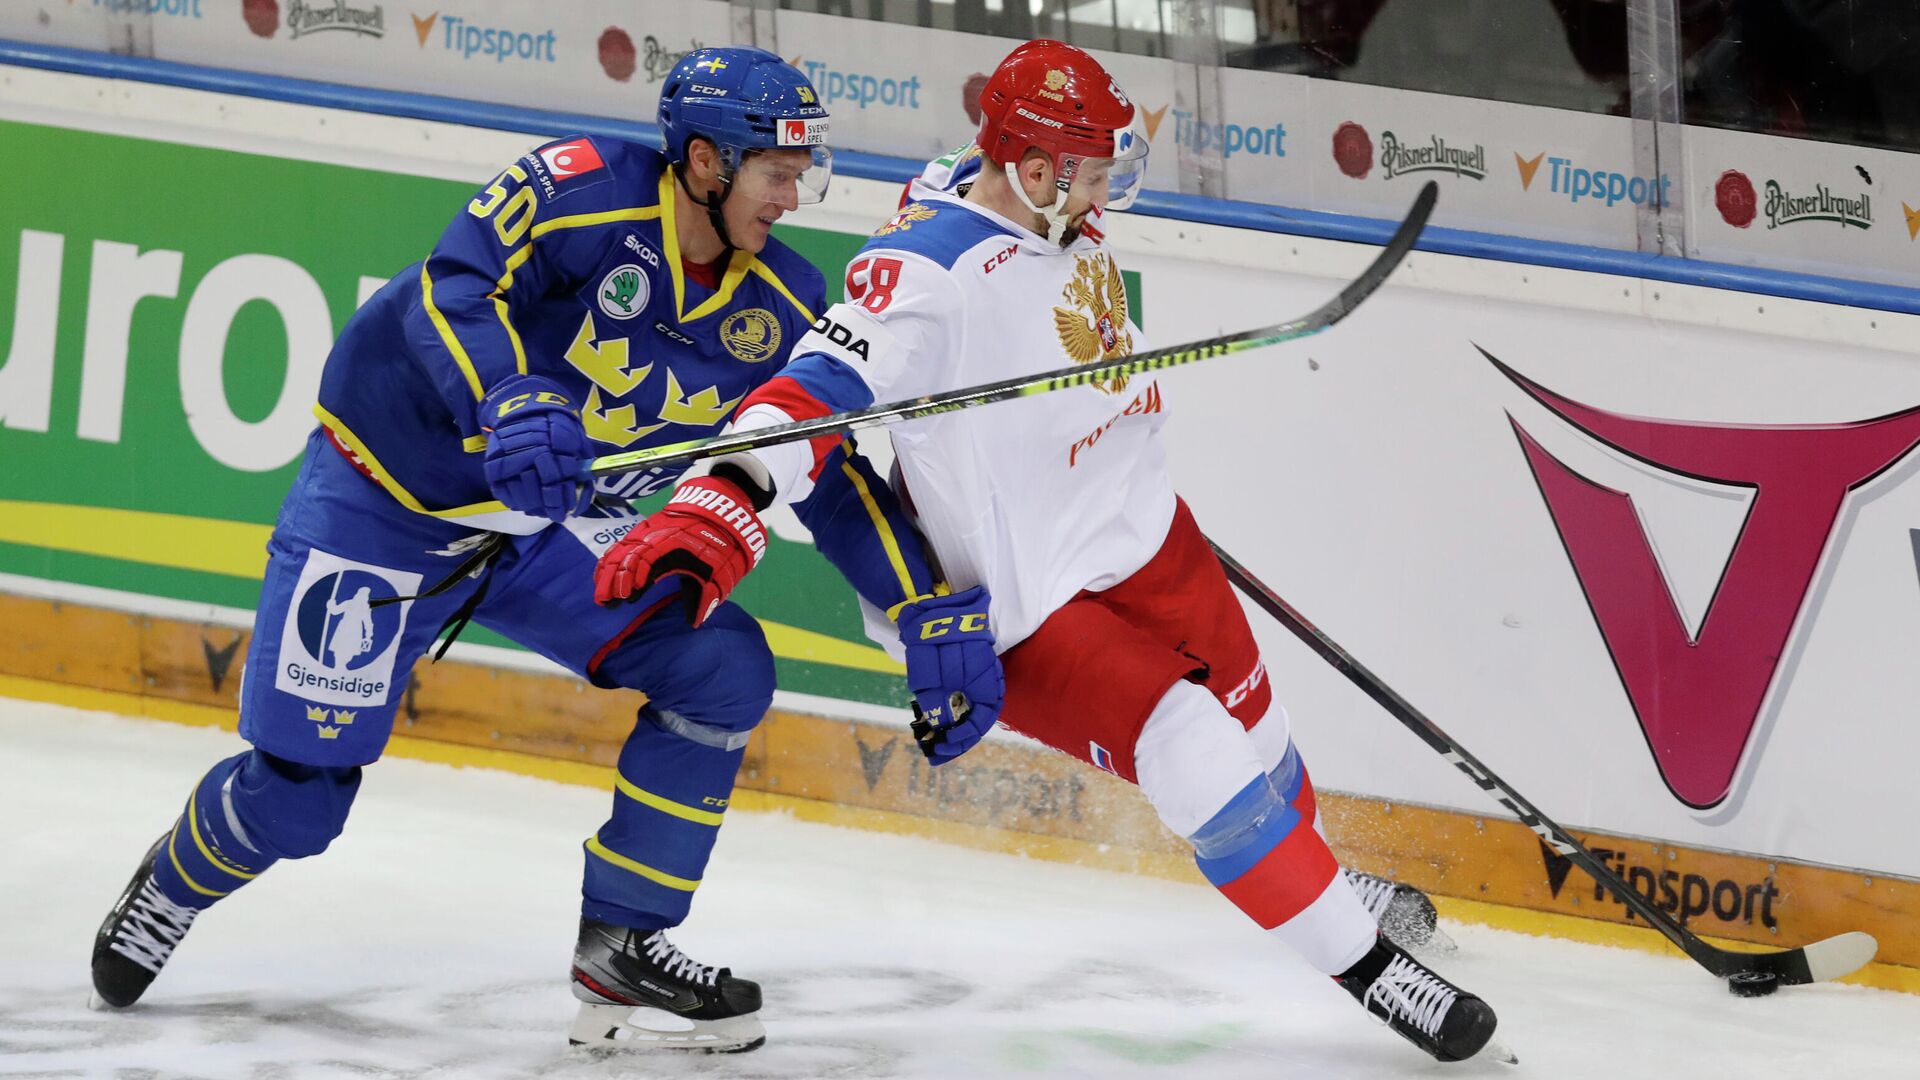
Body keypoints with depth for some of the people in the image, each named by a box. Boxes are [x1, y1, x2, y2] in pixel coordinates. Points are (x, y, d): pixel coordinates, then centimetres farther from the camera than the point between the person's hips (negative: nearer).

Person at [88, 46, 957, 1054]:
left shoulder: (780, 309, -6)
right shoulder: (581, 190, -24)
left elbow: (839, 475, -2)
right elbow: (452, 292, -37)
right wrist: (511, 403, -55)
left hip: (554, 528, 6)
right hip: (388, 492, -6)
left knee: (724, 670, -14)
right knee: (293, 799, -4)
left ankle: (621, 950, -3)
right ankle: (175, 884, 32)